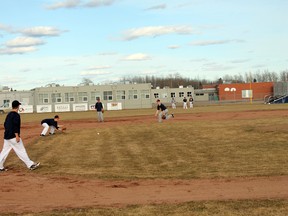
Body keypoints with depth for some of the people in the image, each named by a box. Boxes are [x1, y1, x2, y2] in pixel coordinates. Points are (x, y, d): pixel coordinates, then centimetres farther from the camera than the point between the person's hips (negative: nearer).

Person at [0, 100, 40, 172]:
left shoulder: (8, 114, 13)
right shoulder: (16, 115, -13)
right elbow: (15, 126, -21)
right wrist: (17, 136, -21)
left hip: (6, 136, 9)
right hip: (13, 137, -8)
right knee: (21, 151, -4)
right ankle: (30, 165, 2)